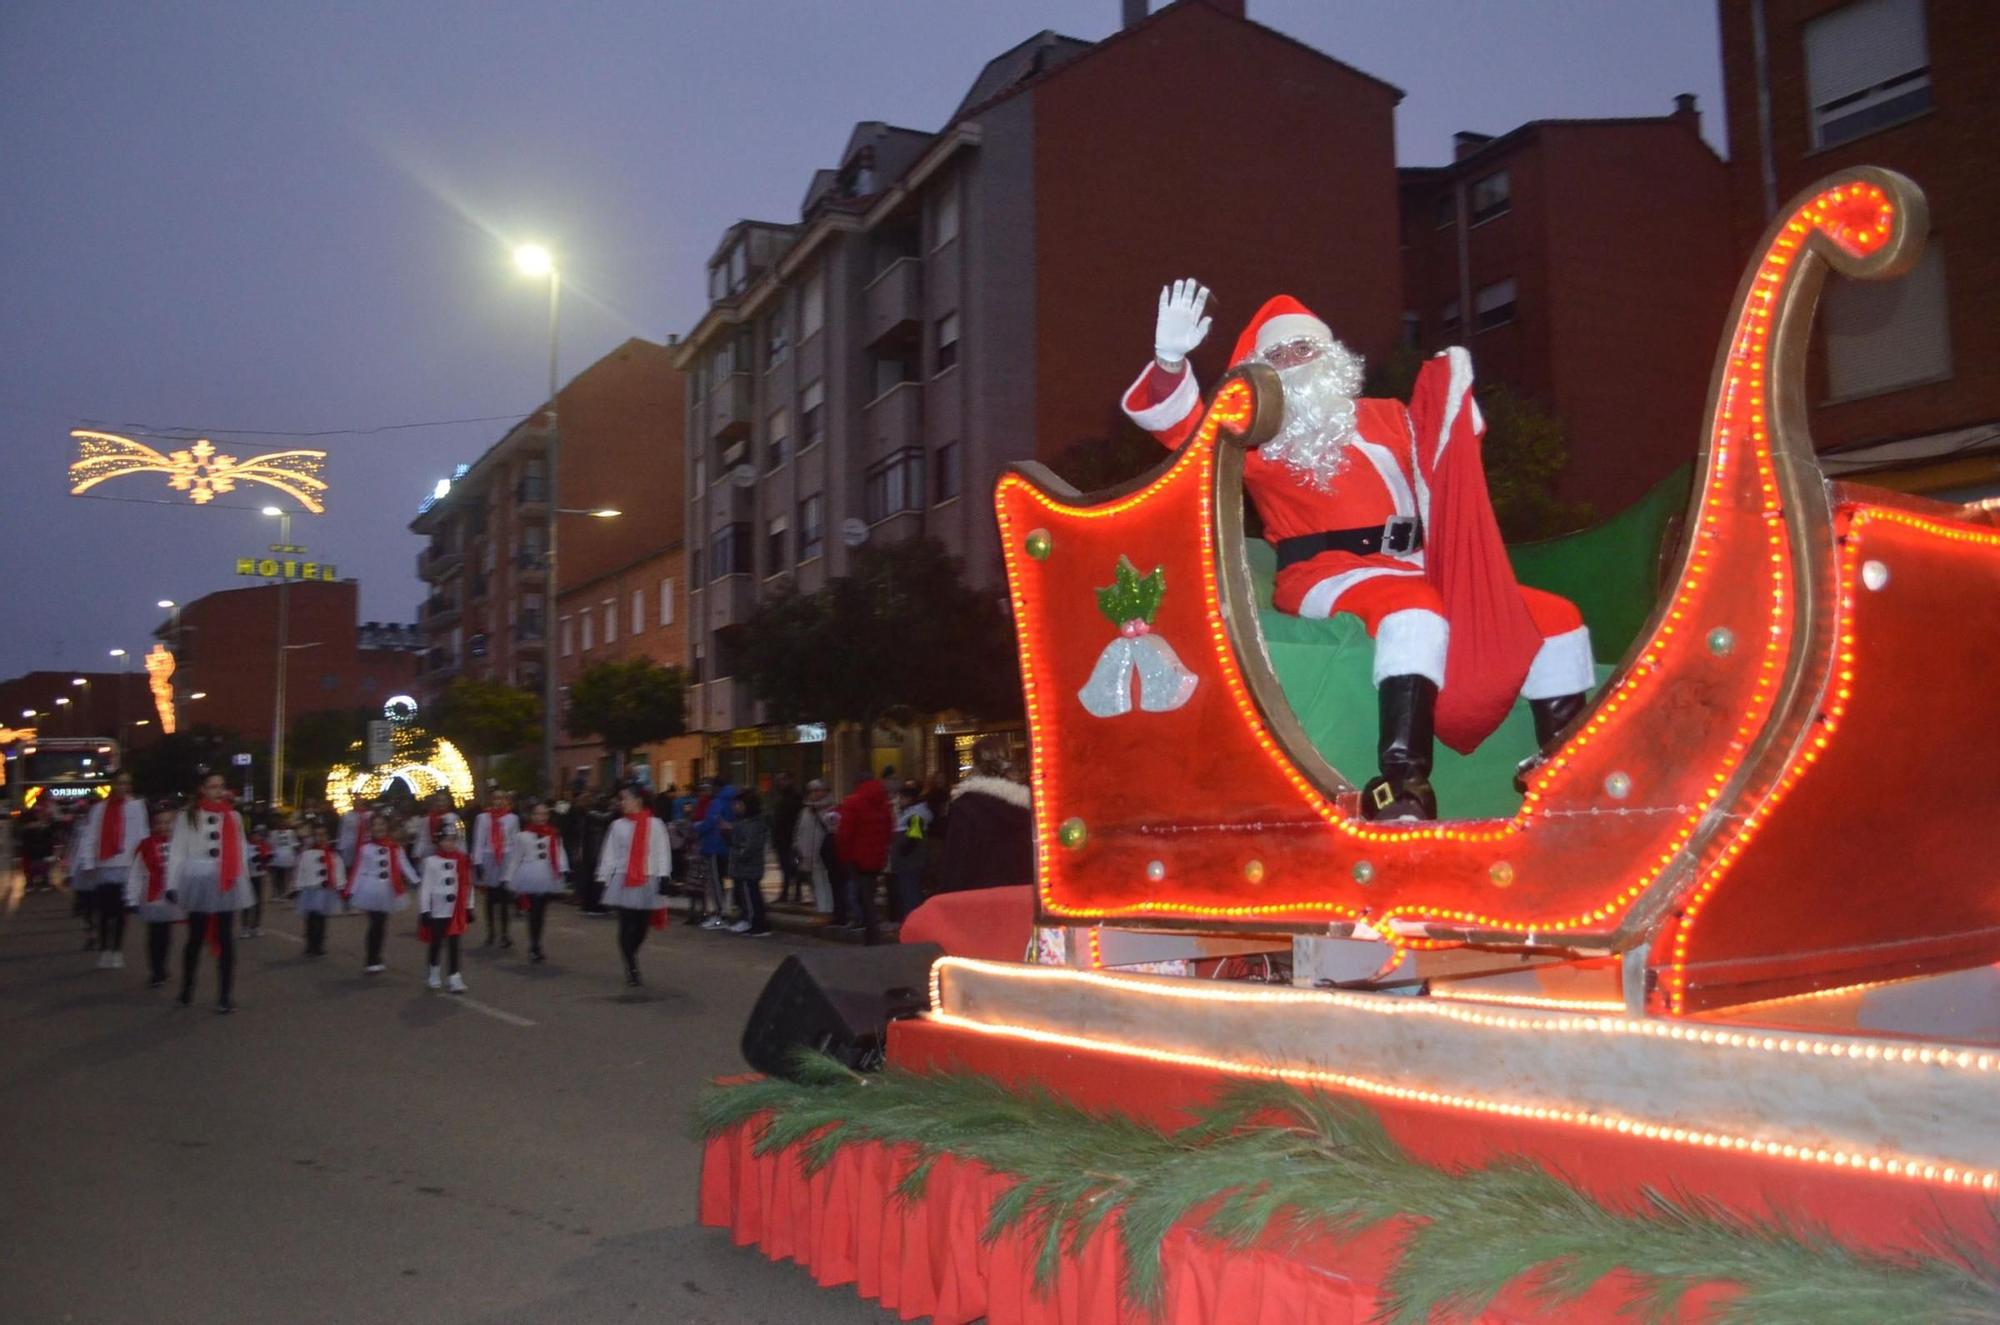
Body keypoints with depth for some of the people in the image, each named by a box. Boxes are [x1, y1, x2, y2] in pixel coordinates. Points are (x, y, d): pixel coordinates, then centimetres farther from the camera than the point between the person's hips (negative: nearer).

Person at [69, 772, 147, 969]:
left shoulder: (136, 806, 2)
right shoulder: (99, 809, 9)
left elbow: (141, 837, -3)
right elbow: (89, 837, 5)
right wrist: (88, 863, -3)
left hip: (126, 866, -2)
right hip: (103, 866, 2)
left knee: (119, 911, 3)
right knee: (104, 912, 4)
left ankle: (117, 950, 11)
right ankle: (104, 950, 13)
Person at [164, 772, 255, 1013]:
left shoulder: (233, 817, 10)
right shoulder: (187, 816, 1)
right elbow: (177, 850, -3)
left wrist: (244, 883, 11)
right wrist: (172, 884, -9)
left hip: (226, 884, 2)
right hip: (199, 882, -2)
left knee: (225, 939, 0)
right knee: (196, 938, 6)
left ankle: (225, 995, 3)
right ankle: (187, 990, 24)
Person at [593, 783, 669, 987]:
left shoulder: (655, 825, 0)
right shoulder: (617, 826, 5)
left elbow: (662, 853, -1)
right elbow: (609, 854, 5)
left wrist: (663, 878, -8)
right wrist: (602, 879, 1)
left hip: (647, 882, 0)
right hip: (622, 881, 0)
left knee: (641, 926, 7)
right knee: (626, 926, -5)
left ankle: (630, 957, 33)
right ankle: (632, 969, 1)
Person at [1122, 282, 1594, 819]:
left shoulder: (1387, 417, 23)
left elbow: (1445, 465, 30)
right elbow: (1181, 427, -4)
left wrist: (1456, 392, 16)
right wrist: (1171, 359, -21)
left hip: (1419, 568, 7)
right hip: (1327, 574, -6)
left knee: (1554, 615, 2)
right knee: (1414, 608, -41)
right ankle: (1401, 778, -48)